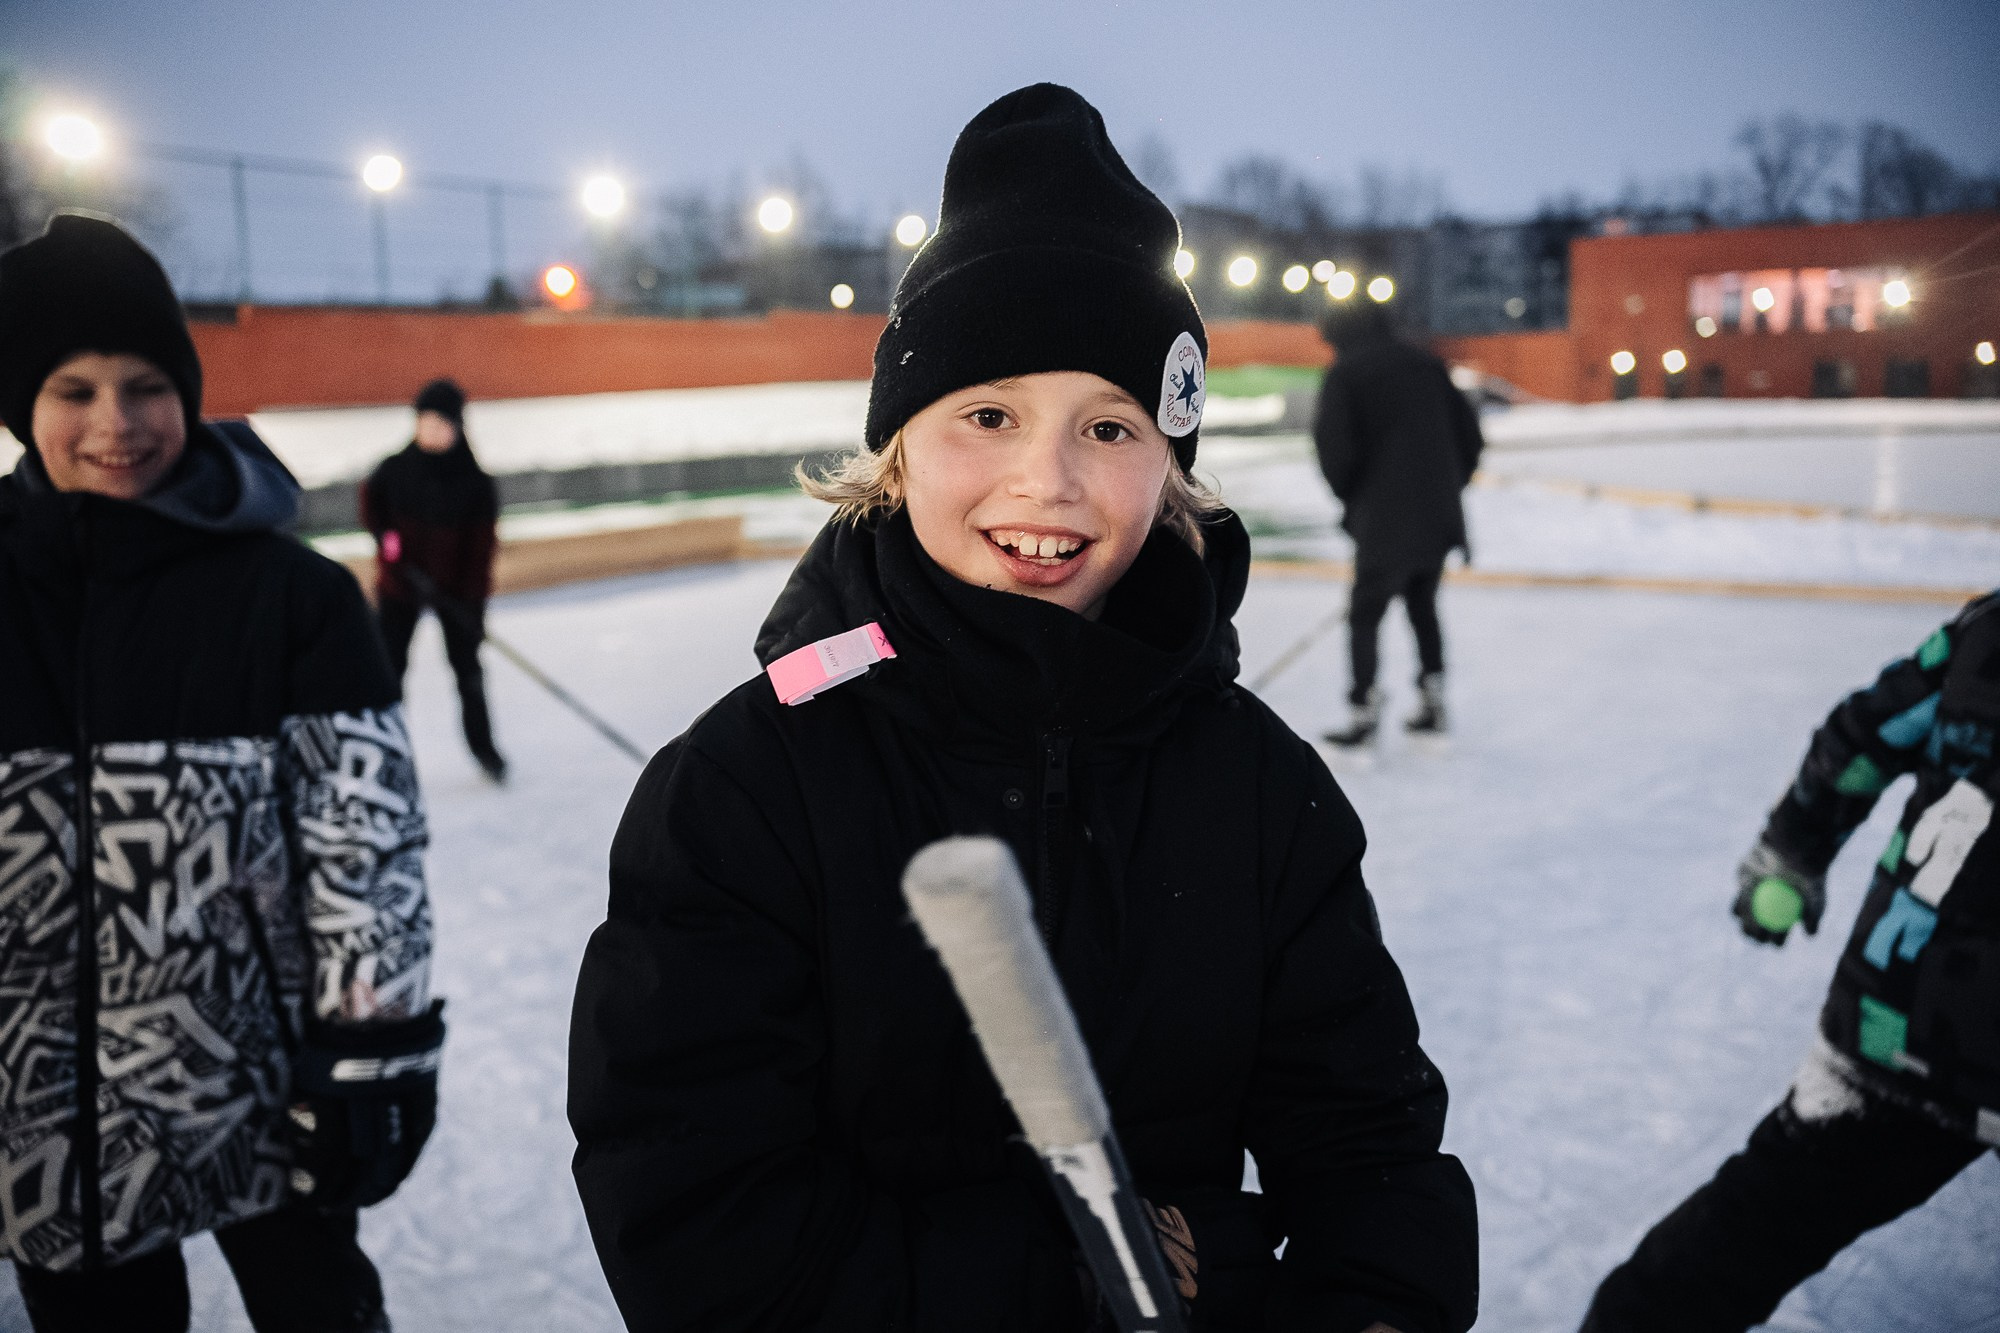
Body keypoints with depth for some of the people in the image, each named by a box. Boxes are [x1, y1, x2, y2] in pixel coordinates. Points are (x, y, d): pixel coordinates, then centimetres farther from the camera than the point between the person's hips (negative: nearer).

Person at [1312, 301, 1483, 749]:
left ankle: (1363, 717, -3)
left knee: (1364, 615, 1)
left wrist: (1350, 496, 4)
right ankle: (1432, 708, 22)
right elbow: (1469, 434, 12)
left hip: (1386, 522, -6)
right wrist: (1445, 487, 18)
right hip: (1440, 517, 6)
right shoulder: (1428, 365, 13)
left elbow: (1333, 444, -12)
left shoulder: (1344, 373, -3)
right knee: (1422, 606, 20)